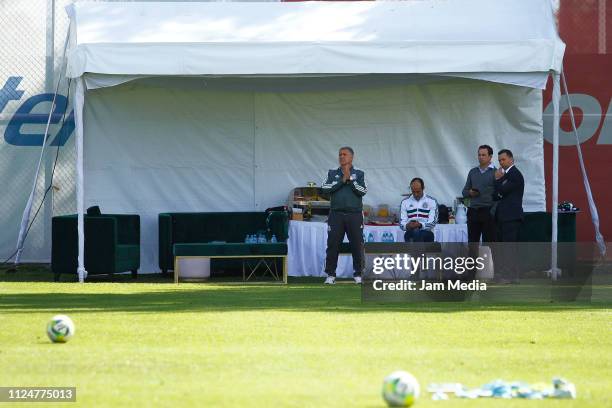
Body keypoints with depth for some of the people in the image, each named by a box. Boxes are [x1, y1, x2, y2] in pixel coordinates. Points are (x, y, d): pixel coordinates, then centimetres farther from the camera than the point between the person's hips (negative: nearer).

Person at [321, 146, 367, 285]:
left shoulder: (359, 174, 7)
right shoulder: (332, 173, 10)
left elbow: (363, 191, -5)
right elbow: (325, 188, -5)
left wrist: (350, 179, -10)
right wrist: (342, 180, -9)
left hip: (354, 214, -1)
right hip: (336, 214, 1)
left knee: (357, 245, -1)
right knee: (333, 244, -2)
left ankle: (358, 273, 9)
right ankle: (331, 274, 3)